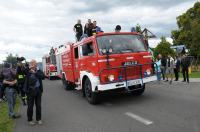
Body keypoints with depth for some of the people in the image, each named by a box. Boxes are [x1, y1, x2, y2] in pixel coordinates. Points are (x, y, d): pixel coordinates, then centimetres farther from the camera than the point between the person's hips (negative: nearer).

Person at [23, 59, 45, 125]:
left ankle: (38, 119, 26)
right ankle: (30, 120, 25)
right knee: (30, 106, 7)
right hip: (30, 91, -3)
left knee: (38, 105, 11)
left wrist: (35, 73, -19)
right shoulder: (27, 71, -5)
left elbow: (43, 76, -11)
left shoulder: (38, 71, 4)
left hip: (38, 90, 3)